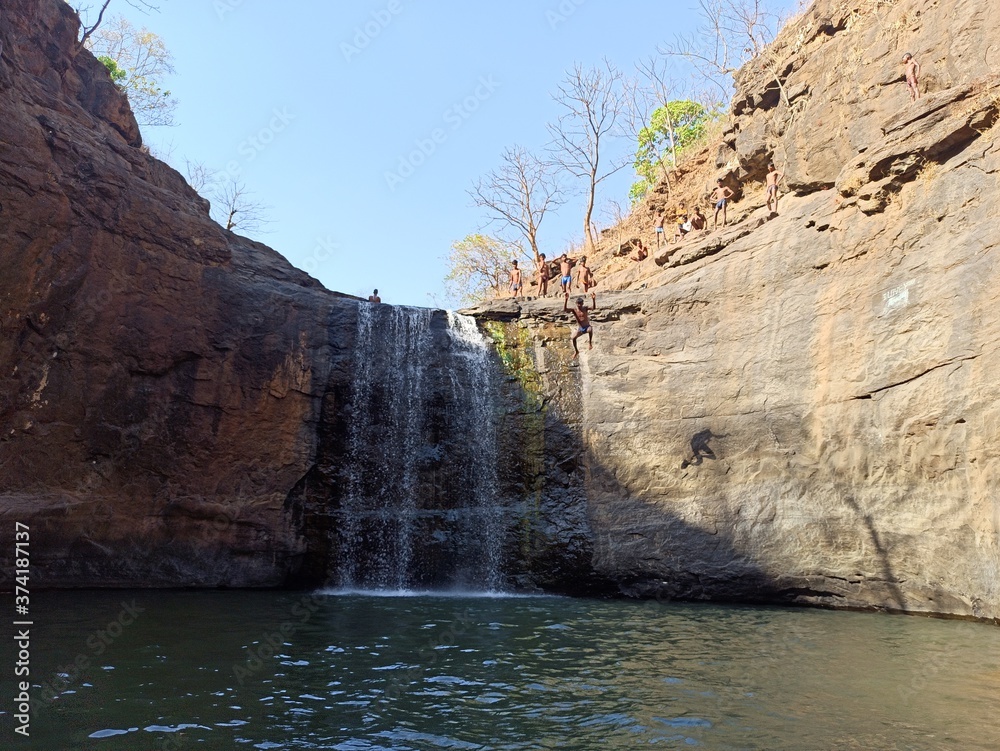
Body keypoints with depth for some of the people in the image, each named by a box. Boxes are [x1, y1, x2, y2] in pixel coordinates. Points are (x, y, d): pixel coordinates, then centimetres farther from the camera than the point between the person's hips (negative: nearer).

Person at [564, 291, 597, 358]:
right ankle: (576, 351, 3)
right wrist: (566, 299, -33)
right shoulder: (574, 310, -6)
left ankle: (590, 343, -14)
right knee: (573, 337, -21)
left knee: (590, 329, -38)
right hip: (580, 329, 2)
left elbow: (594, 308, -23)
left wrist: (594, 299, -39)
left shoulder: (585, 308, -6)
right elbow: (565, 309, -22)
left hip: (587, 327, -2)